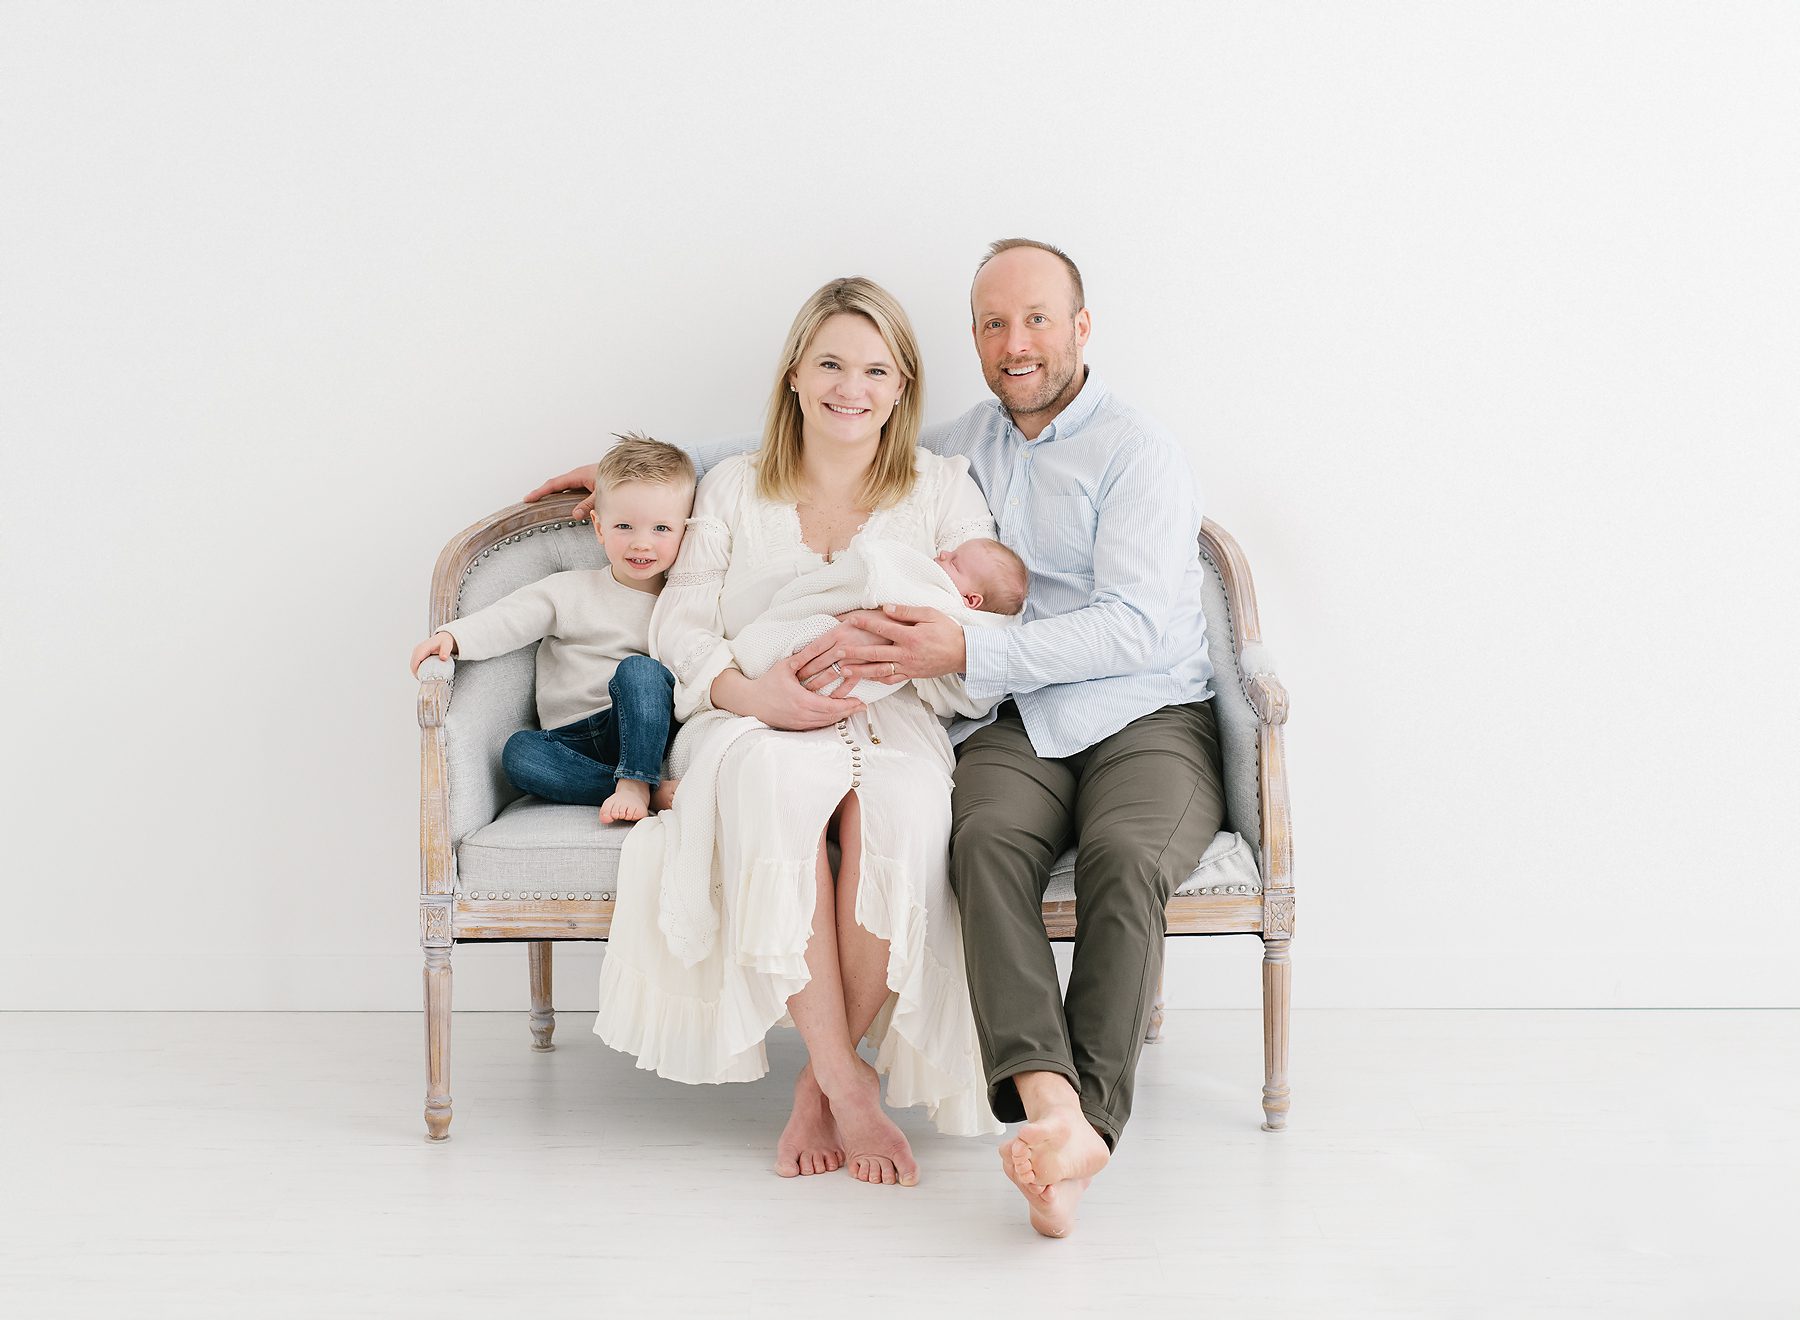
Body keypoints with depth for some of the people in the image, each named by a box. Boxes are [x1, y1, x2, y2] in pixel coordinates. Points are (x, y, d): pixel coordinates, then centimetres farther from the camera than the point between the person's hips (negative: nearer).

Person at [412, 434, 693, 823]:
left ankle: (635, 783, -30)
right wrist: (451, 636, -20)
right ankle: (651, 791, -33)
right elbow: (508, 619, -3)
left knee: (639, 670, -29)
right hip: (573, 742, 2)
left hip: (644, 734, -1)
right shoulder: (571, 591, 8)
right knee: (518, 752, -29)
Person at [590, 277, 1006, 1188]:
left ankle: (825, 1083, -23)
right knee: (772, 774, -39)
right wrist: (751, 691, -14)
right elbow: (678, 625, 9)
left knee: (904, 799, -39)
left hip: (891, 725, 0)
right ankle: (846, 1083, -34)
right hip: (752, 725, 0)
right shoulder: (733, 488, 19)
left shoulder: (943, 490, 16)